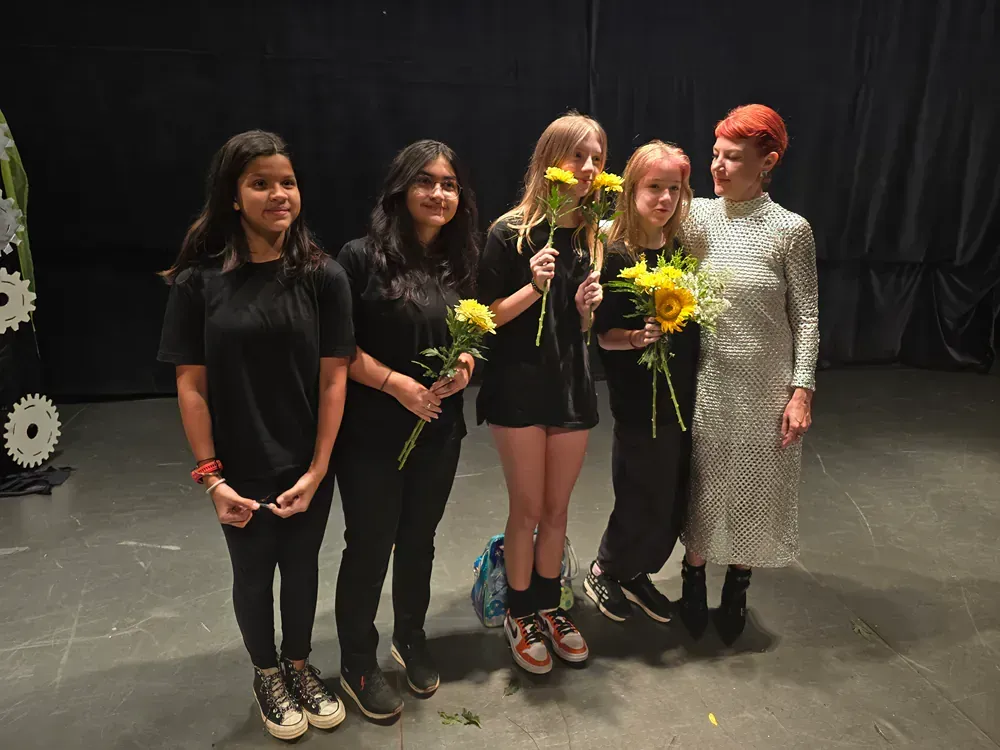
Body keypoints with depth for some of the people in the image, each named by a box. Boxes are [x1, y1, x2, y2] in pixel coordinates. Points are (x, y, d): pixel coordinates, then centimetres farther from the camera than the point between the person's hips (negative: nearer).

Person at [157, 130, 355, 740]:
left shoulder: (322, 276, -9)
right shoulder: (199, 281, -9)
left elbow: (334, 377, -9)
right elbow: (191, 385, -7)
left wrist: (317, 471, -11)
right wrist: (211, 477, -10)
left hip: (307, 467, 1)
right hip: (242, 471, 0)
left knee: (301, 566, 18)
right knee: (253, 573, 18)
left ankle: (300, 665, 44)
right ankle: (266, 674, 43)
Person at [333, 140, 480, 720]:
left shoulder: (461, 264, 4)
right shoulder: (362, 258, -12)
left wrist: (465, 367, -7)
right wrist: (395, 382, -20)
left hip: (439, 430, 5)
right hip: (372, 433, -4)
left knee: (419, 541, 19)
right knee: (369, 547, 8)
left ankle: (411, 638, 43)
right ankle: (358, 663, 30)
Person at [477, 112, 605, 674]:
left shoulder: (593, 237, 6)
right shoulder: (511, 232, -10)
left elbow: (584, 327, 12)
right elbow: (487, 316, -9)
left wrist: (586, 305, -9)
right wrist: (534, 287, -22)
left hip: (573, 385, 4)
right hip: (520, 384, -4)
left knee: (557, 509, 14)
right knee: (528, 510, 6)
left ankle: (549, 606, 35)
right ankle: (521, 615, 27)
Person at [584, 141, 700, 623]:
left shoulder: (683, 249, 5)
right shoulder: (616, 256, -13)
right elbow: (602, 336, -13)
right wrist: (638, 337, -28)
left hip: (684, 396, 6)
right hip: (638, 401, -6)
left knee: (675, 498, 14)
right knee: (644, 499, 2)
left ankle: (639, 574, 36)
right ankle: (605, 571, 29)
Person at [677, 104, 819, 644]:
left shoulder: (790, 229, -9)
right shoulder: (696, 216, -2)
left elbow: (806, 317, -6)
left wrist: (801, 391, -9)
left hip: (763, 386, -1)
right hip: (704, 379, 2)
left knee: (753, 488, 12)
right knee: (699, 483, 14)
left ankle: (737, 588, 37)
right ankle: (694, 575, 38)